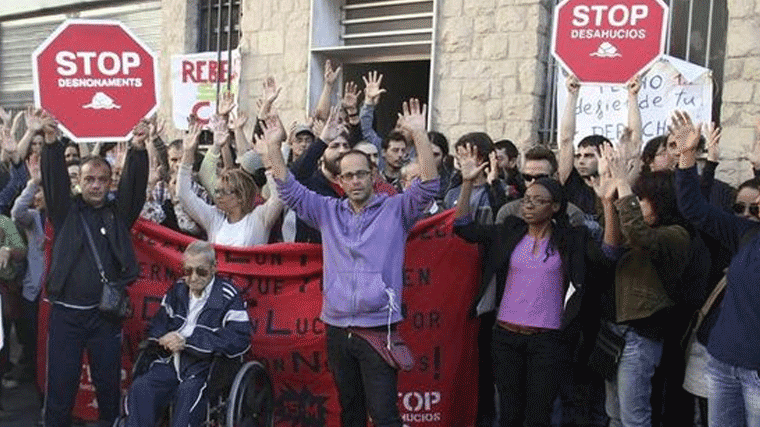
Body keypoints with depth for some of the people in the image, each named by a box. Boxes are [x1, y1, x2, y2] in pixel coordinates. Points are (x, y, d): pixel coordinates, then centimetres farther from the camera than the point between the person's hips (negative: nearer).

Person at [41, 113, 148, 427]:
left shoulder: (118, 213, 5)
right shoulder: (66, 211, 5)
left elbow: (134, 185, -9)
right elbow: (54, 180, -9)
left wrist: (138, 150, -25)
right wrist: (51, 143, -26)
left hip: (106, 313, 0)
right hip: (65, 313, 0)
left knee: (108, 383, 10)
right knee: (60, 385, 5)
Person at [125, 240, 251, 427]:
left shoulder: (227, 296, -6)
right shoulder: (178, 290, 14)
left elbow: (240, 339, -18)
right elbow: (156, 327, 21)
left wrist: (187, 341, -17)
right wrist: (168, 339, -7)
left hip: (206, 367, -5)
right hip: (172, 362, 5)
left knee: (189, 392, -34)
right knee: (141, 388, -21)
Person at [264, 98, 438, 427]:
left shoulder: (396, 209, 1)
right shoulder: (329, 212, 11)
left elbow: (428, 187, -12)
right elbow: (290, 191, 9)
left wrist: (419, 135, -21)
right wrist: (274, 147, -2)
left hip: (378, 329, -4)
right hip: (337, 330, 4)